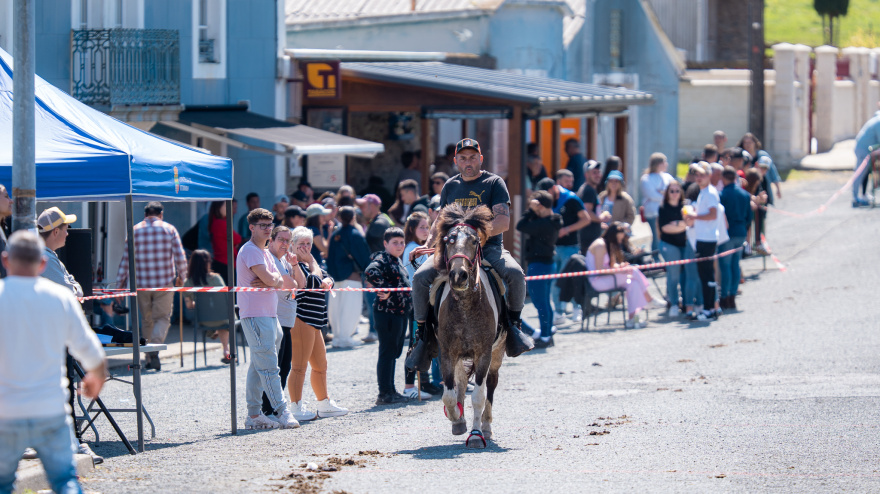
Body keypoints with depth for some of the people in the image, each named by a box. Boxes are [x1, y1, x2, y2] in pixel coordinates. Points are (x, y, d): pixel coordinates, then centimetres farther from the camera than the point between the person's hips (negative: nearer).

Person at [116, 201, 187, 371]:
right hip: (164, 283, -2)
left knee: (146, 320, 13)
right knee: (162, 318, 2)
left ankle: (149, 359, 14)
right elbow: (180, 257, -1)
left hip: (141, 285, 2)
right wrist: (181, 276, 16)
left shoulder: (135, 231, 4)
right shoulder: (169, 230, 1)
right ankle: (155, 350, -23)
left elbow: (126, 259, 5)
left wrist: (120, 284, 11)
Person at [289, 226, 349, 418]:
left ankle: (324, 404, 31)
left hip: (314, 323, 11)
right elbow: (312, 283, -21)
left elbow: (327, 280, 11)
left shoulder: (308, 264, 21)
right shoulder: (295, 264, -9)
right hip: (301, 320, -11)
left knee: (320, 365, 19)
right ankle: (296, 407, -12)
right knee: (299, 366, -11)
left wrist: (325, 282, -10)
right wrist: (311, 260, -17)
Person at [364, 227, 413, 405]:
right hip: (387, 313, -10)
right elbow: (369, 273, -32)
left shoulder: (396, 261, 17)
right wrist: (383, 289, -24)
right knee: (387, 353, -7)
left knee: (393, 353, 15)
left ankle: (391, 391, 23)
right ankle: (384, 394, -4)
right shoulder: (382, 260, -13)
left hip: (400, 313, 10)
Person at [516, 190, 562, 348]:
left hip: (539, 265, -10)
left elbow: (521, 226, -22)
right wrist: (533, 211, 3)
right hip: (550, 262, 10)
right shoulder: (553, 221, 8)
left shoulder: (543, 224, -22)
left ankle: (544, 337, -3)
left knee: (540, 303, -5)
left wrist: (531, 210, -13)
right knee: (545, 302, 17)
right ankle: (548, 335, 24)